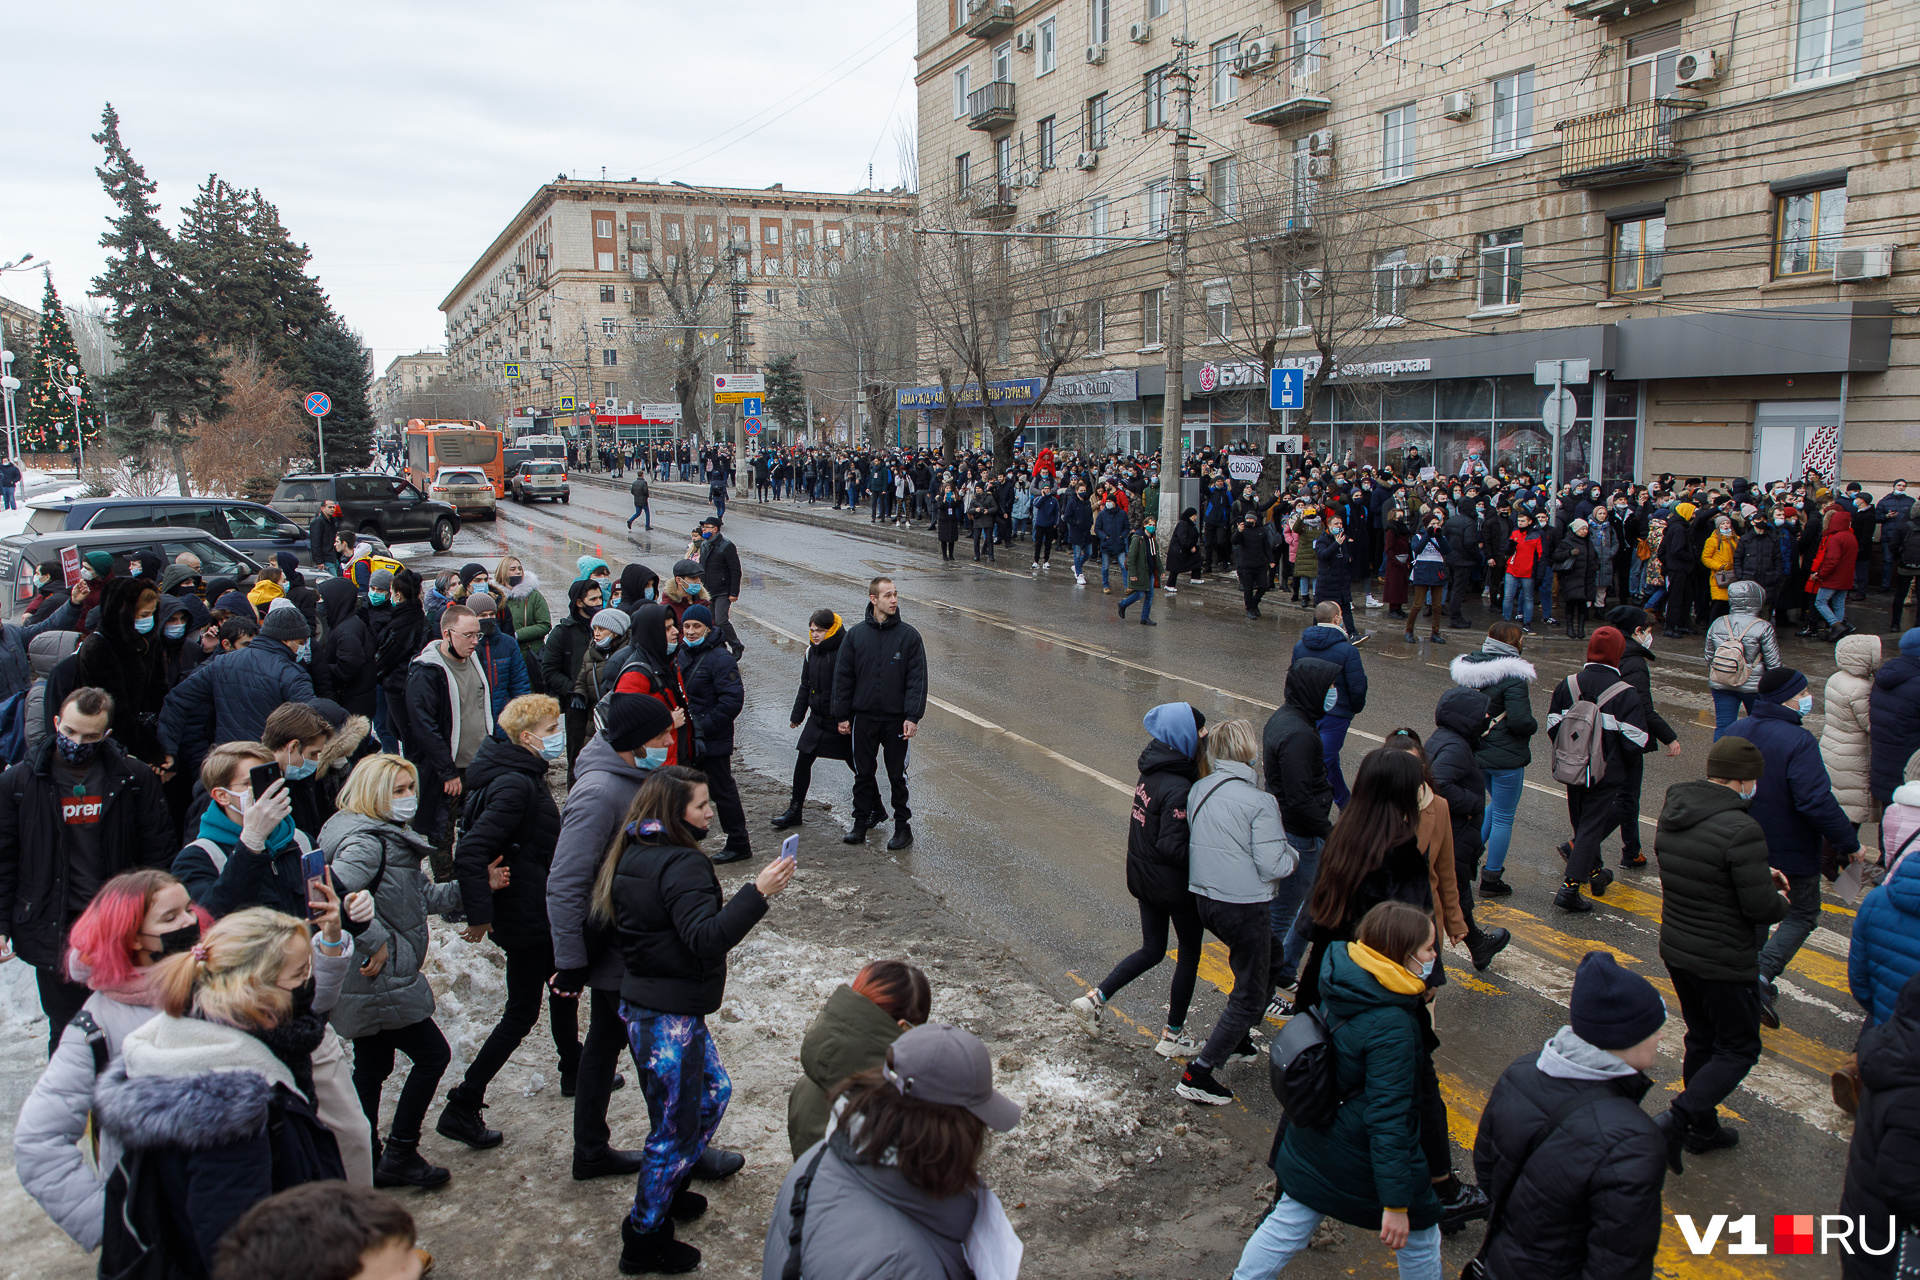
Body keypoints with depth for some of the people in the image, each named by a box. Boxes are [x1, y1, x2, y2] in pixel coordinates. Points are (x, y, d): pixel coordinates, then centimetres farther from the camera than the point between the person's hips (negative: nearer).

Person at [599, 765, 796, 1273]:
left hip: (643, 1000, 10)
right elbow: (706, 938, -34)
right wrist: (757, 891, -38)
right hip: (669, 1021, -10)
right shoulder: (681, 865, -23)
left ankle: (666, 1190, 41)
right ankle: (644, 1240, 22)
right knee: (676, 1129, 6)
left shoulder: (635, 855, 7)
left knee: (714, 1092, 25)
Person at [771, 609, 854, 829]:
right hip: (817, 718, 6)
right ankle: (795, 811, 17)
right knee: (803, 761, 5)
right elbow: (806, 685, 16)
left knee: (856, 764, 6)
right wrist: (797, 715, 18)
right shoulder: (812, 651, 5)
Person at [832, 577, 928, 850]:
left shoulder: (908, 635, -5)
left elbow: (917, 679, -6)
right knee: (863, 773, 11)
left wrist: (913, 717, -13)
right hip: (863, 717, 2)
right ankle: (862, 821, 25)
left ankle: (903, 824, 18)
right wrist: (842, 715, 2)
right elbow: (843, 677, 5)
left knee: (897, 774, 6)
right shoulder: (856, 635, 0)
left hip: (896, 718, -2)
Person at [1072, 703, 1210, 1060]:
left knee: (1152, 949, 22)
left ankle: (1095, 999, 17)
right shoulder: (1178, 788, -27)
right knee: (1190, 951, 13)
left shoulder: (1151, 771, 0)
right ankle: (1172, 1036, 24)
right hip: (1174, 883, -8)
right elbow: (1173, 847, -27)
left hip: (1143, 876, 8)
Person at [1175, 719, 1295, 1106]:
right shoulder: (1260, 802, -19)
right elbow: (1273, 866, -17)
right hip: (1244, 907, -7)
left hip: (1204, 899, 7)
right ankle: (1197, 1075, 4)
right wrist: (1292, 853, 2)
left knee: (1260, 967, 29)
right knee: (1250, 996, 7)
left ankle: (1236, 1041, 38)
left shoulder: (1198, 790, 0)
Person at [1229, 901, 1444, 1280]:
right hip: (1364, 1162, -7)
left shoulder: (1341, 987, -11)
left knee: (1288, 1226, 21)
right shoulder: (1391, 1028, -31)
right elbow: (1388, 1120, -28)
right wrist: (1396, 1202, -21)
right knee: (1418, 1238, 19)